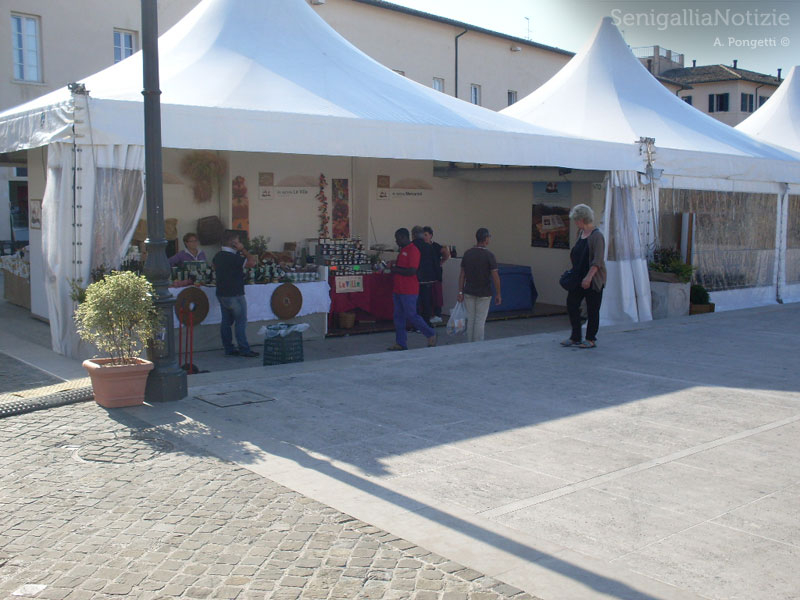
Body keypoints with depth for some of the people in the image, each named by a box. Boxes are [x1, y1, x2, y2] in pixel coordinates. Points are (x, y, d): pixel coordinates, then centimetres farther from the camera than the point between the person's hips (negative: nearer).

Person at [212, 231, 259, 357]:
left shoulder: (218, 256, 6)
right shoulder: (234, 258, -20)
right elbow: (252, 262, -25)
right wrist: (243, 250, -14)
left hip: (221, 293, 8)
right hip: (234, 295, -8)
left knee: (226, 322, 11)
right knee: (241, 322, -1)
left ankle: (229, 349, 15)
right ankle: (244, 350, 1)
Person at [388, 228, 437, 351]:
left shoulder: (413, 250, -15)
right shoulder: (402, 250, 16)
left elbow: (412, 271, -22)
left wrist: (396, 270, -14)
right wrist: (394, 266, 10)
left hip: (408, 291, -10)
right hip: (398, 289, 10)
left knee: (411, 315, -5)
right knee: (398, 316, 9)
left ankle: (431, 335, 12)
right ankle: (401, 343, 14)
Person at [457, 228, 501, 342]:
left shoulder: (467, 253, 1)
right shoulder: (489, 255, -11)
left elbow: (462, 274, 2)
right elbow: (495, 277, -13)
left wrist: (460, 292, 6)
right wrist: (498, 294, -5)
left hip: (468, 292, 4)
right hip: (484, 294, -4)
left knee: (470, 320, 11)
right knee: (480, 321, 2)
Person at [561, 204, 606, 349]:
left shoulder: (597, 236, -15)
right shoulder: (581, 234, 12)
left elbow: (598, 260, -21)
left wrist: (589, 277, -25)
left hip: (593, 280, -9)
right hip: (578, 277, 9)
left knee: (592, 309, 1)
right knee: (571, 304, 7)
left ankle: (591, 339, 12)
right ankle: (575, 337, 16)